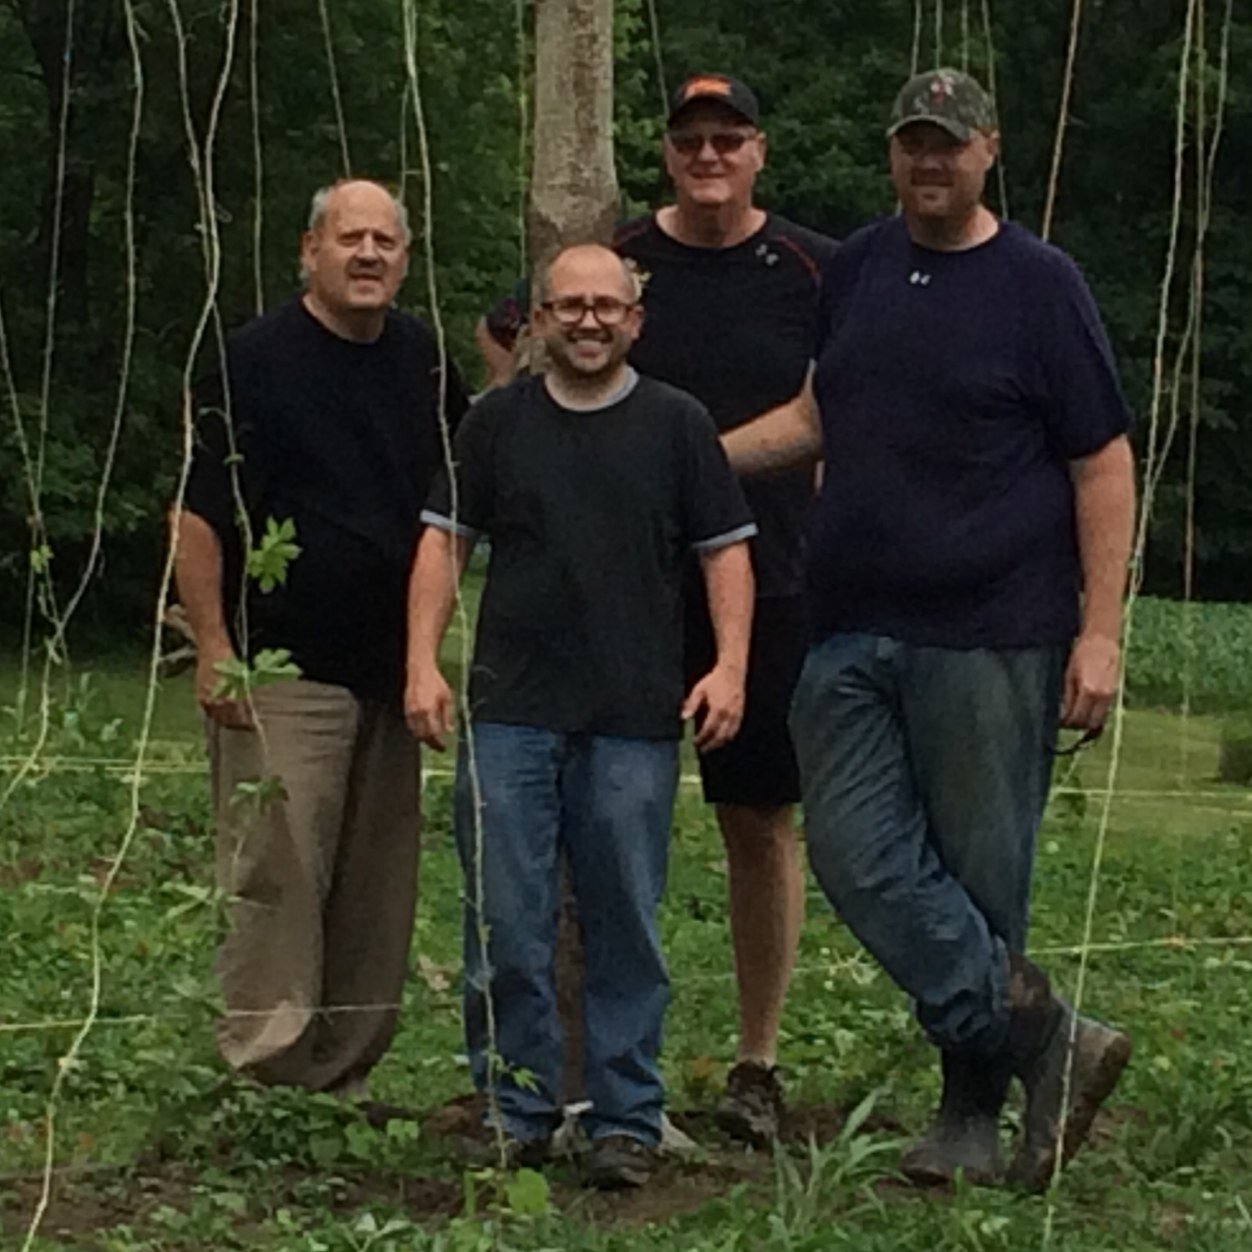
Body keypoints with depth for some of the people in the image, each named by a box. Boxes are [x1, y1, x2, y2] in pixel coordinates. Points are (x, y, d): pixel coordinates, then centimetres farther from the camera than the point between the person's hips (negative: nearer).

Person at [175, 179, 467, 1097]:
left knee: (379, 886, 7)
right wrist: (214, 649, -12)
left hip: (392, 668, 6)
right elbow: (200, 515, -8)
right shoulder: (256, 359, -5)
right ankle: (267, 1072, -4)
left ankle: (348, 1077, 16)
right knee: (279, 874, -9)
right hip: (282, 668, -6)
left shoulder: (426, 362, 13)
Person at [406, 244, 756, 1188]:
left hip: (636, 719, -1)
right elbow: (445, 541, 11)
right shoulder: (497, 422, 11)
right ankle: (518, 1112, 12)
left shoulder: (677, 424, 7)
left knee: (627, 926, 3)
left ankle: (627, 1120, 11)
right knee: (506, 926, 1)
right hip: (511, 712, 1)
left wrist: (730, 666, -4)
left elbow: (727, 549, 7)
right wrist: (423, 664, 1)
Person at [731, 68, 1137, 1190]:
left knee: (980, 879, 1)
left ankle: (973, 1118, 11)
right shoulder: (854, 271, 13)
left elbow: (1104, 464, -2)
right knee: (861, 857, -8)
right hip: (853, 636, 5)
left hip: (991, 638, -4)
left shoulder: (1039, 285, -1)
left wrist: (1100, 631, -8)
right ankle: (1045, 1037, -3)